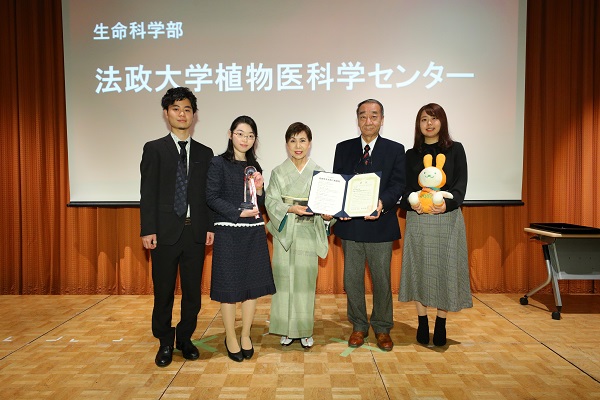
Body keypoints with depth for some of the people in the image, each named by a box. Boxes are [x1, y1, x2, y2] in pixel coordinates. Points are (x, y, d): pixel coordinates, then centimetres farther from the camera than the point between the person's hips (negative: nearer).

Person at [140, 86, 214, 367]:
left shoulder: (204, 153, 10)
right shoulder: (154, 149, 3)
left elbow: (209, 194, 9)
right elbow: (148, 193, -3)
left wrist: (210, 226, 1)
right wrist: (148, 230, -9)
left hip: (195, 232, 2)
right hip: (165, 231, -2)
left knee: (192, 291, 10)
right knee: (163, 291, 7)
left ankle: (185, 338, 28)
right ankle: (165, 342, 25)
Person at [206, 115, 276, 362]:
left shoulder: (254, 167, 13)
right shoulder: (219, 163, -2)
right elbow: (212, 197, -9)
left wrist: (259, 190, -4)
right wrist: (238, 212, -16)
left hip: (254, 232, 5)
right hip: (228, 232, -5)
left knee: (252, 285, 8)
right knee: (229, 287, 2)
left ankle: (245, 335, 23)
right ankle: (230, 338, 18)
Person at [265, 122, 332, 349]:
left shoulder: (318, 173, 4)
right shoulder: (278, 173, 5)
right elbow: (271, 202, -3)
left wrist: (326, 215, -18)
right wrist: (291, 209, -19)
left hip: (307, 234, 0)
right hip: (284, 232, 1)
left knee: (305, 279, 1)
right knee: (284, 278, 3)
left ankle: (305, 330, 16)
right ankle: (287, 329, 18)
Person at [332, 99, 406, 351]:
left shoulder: (395, 149, 3)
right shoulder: (343, 148, 8)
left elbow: (398, 184, -6)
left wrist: (382, 203, -25)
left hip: (380, 224, -1)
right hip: (350, 224, 2)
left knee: (382, 279, 8)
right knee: (352, 279, 10)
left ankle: (382, 328, 27)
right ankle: (359, 326, 28)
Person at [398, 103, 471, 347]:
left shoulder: (455, 150, 6)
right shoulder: (411, 154, 10)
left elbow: (461, 184, -2)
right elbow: (406, 188, 5)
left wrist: (447, 202, -22)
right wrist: (412, 203, -18)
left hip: (448, 219, -1)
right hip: (418, 221, 1)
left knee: (445, 270, 2)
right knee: (420, 270, 5)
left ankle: (441, 325, 18)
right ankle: (422, 324, 19)